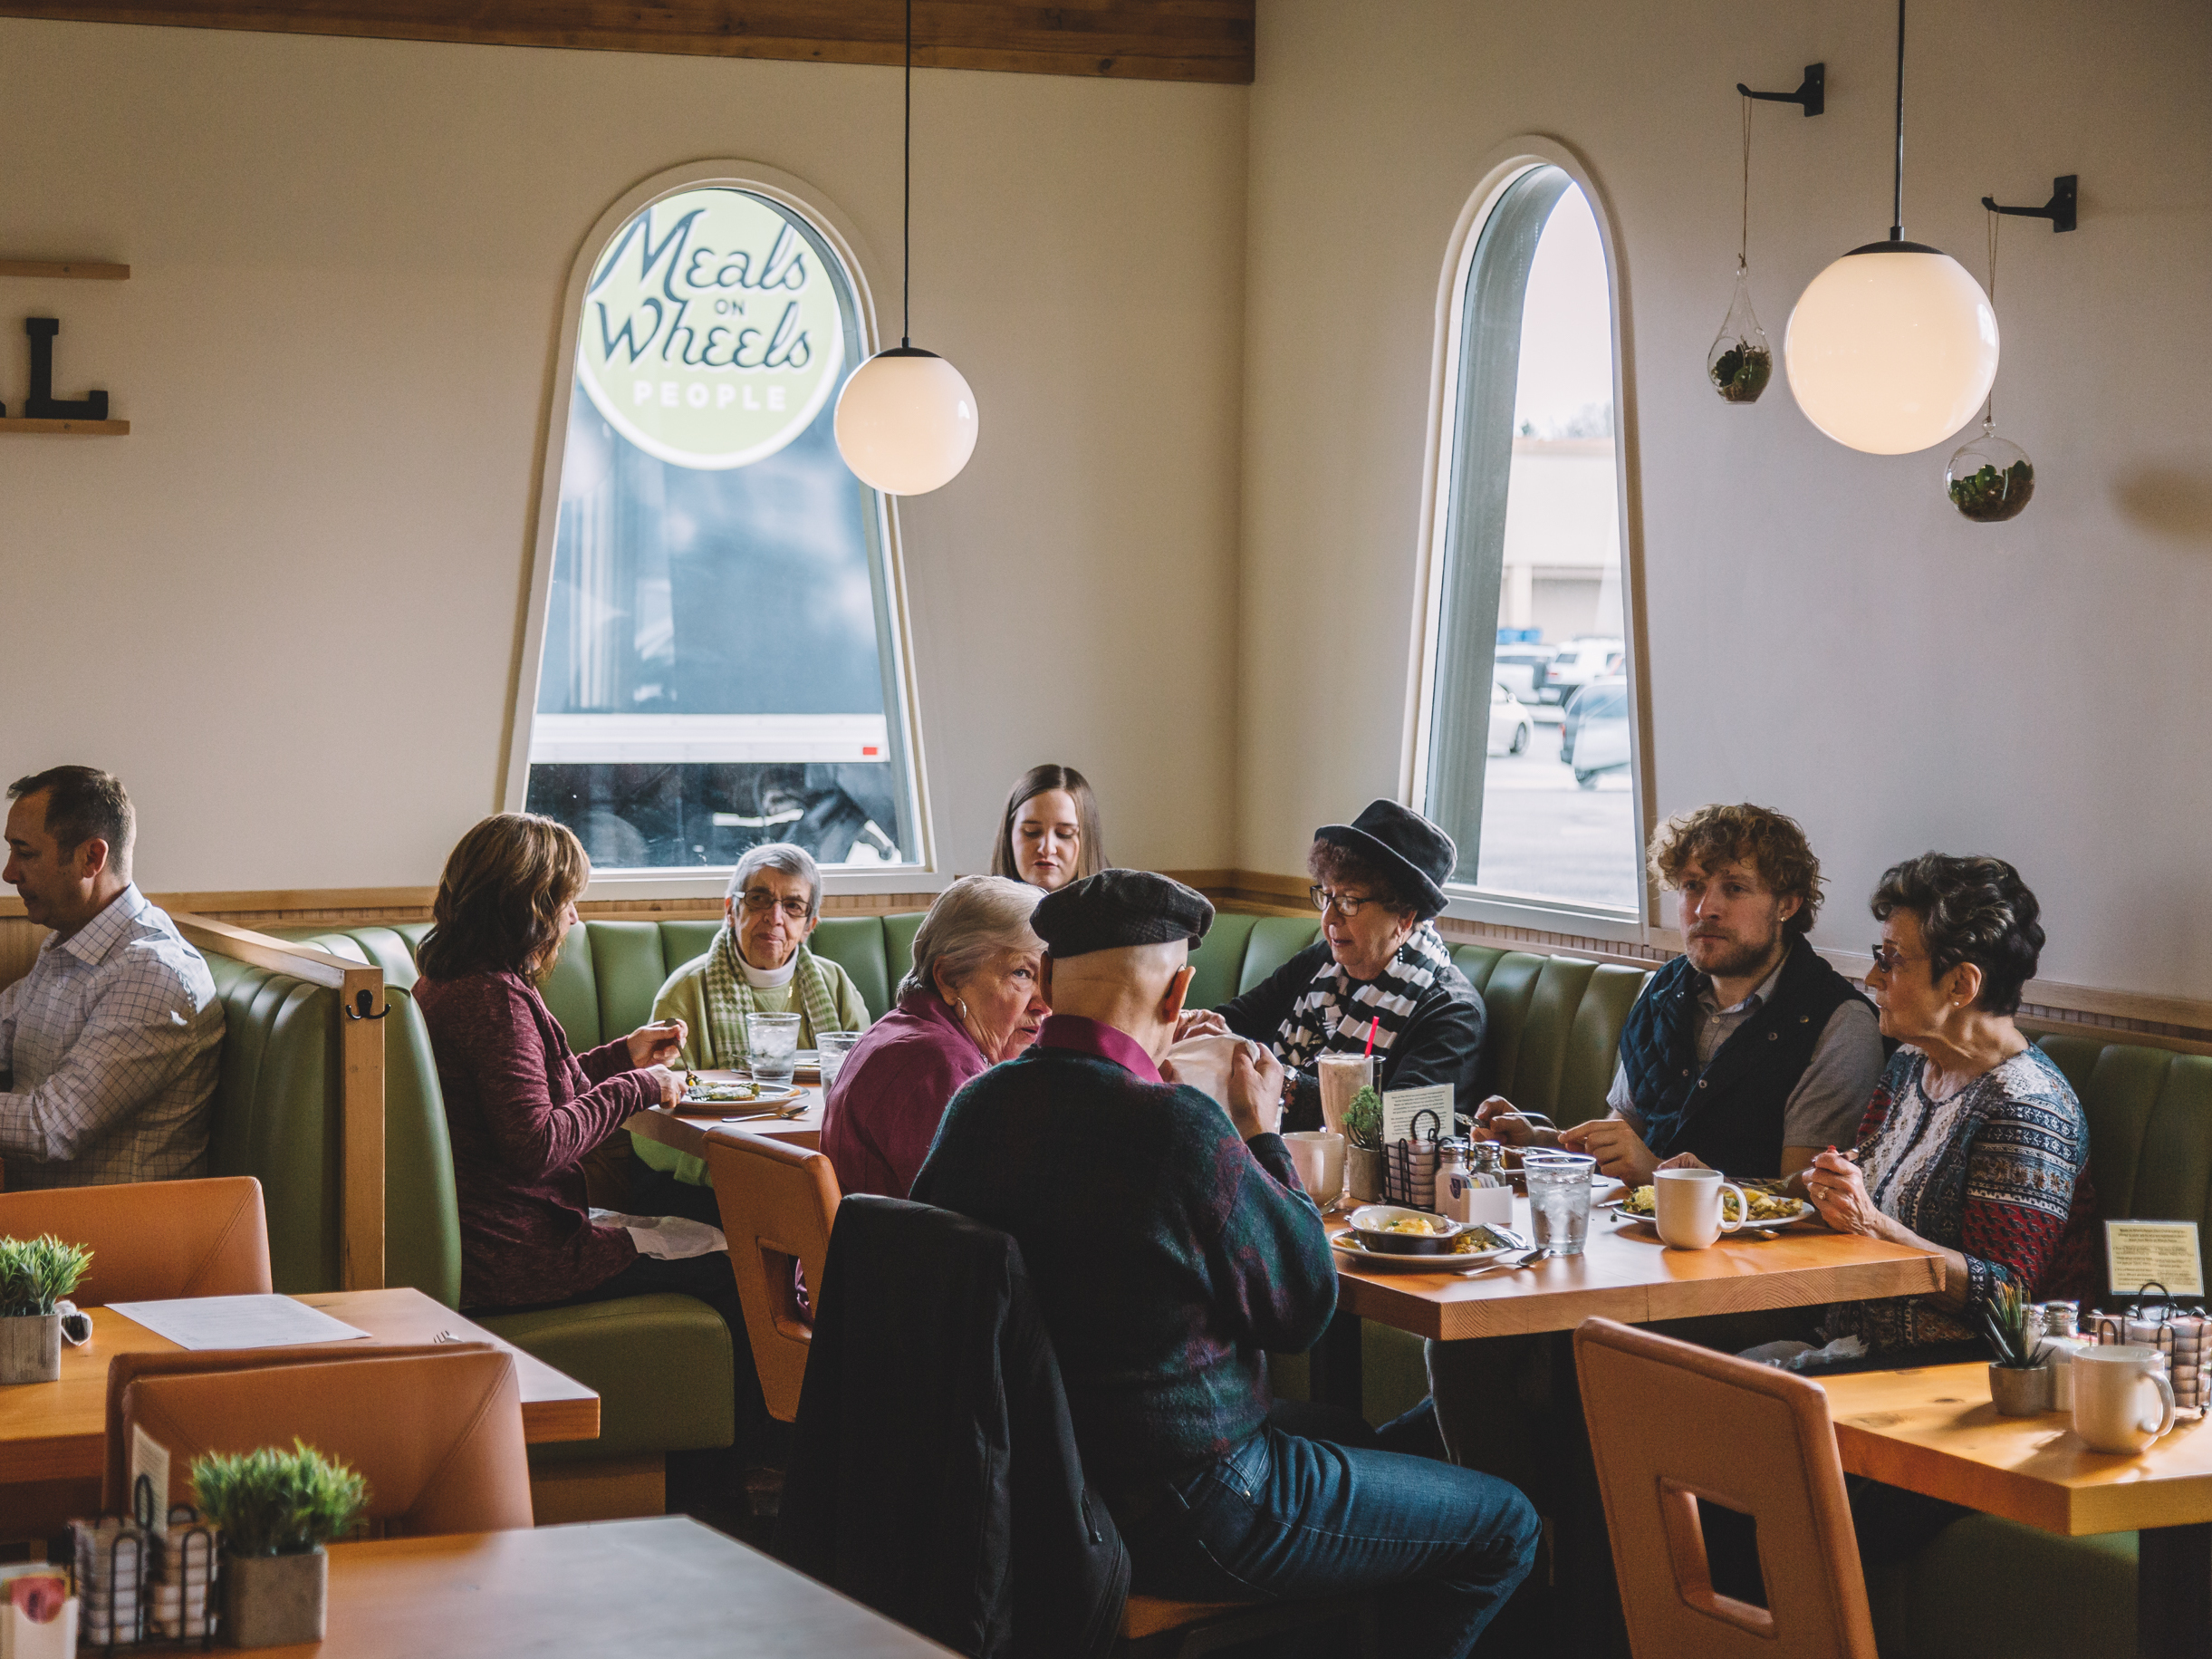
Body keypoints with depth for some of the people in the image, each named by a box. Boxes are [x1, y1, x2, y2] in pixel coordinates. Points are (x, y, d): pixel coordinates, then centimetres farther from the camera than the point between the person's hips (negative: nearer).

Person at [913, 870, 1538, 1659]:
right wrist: (1263, 1136, -1)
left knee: (1345, 1422, 31)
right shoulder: (1177, 1127, -26)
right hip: (1176, 1518, -8)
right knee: (1503, 1525, 7)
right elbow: (1306, 1306, -13)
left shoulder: (975, 1106, -4)